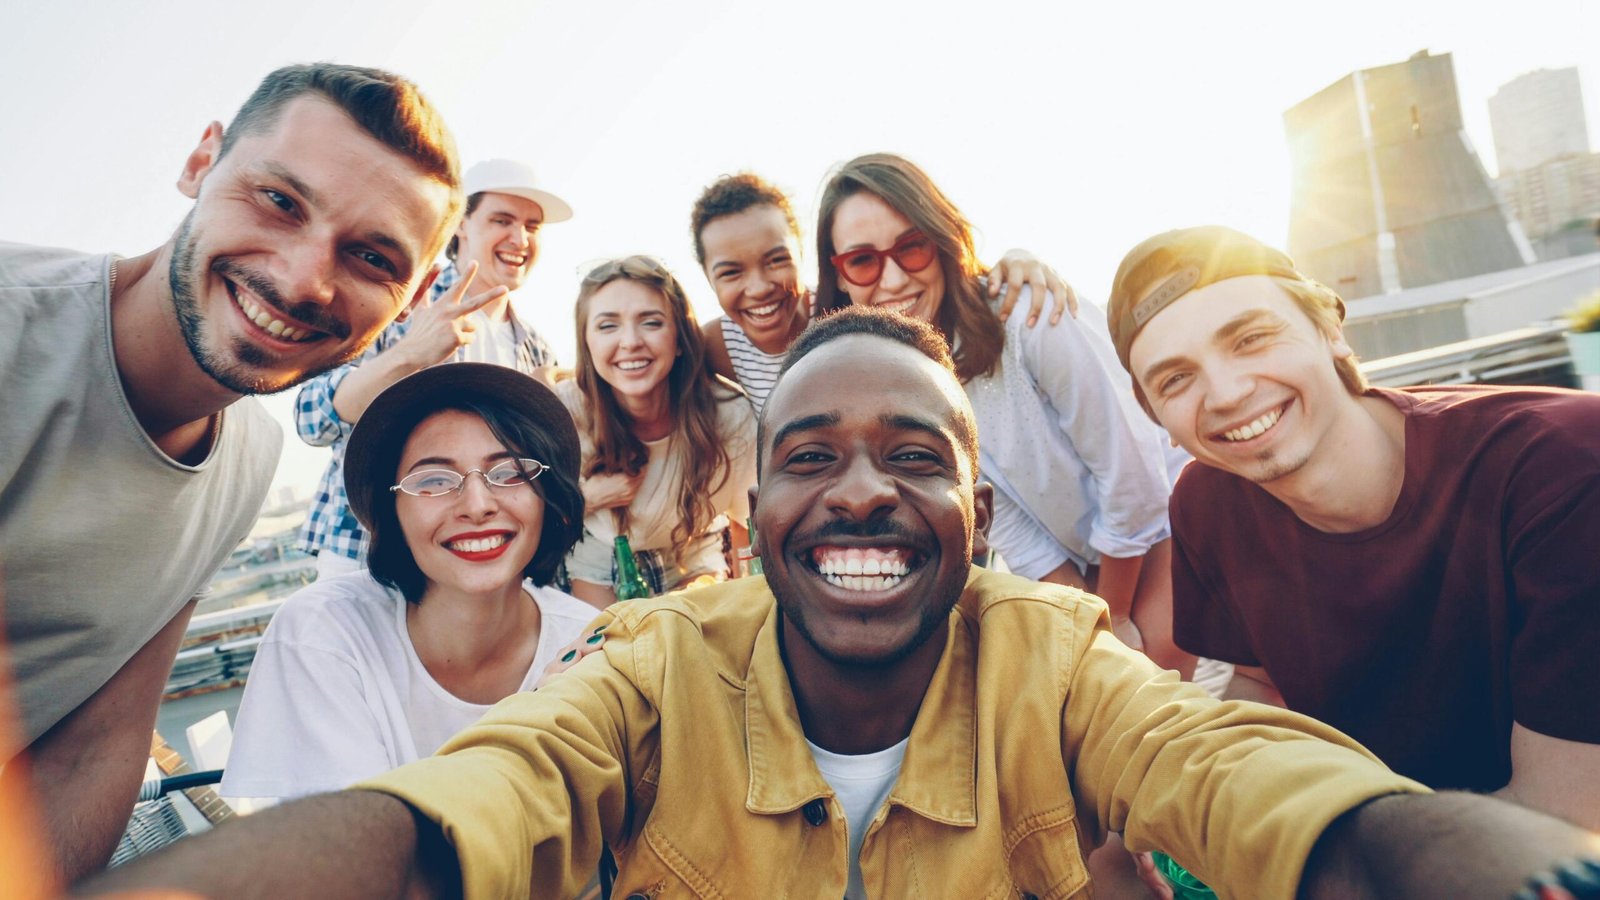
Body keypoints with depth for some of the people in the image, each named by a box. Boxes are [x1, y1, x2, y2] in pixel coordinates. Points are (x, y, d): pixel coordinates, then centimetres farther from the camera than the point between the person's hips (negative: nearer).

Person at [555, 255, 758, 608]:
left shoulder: (730, 415, -27)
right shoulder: (564, 407, -26)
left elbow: (746, 523, -9)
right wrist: (589, 496, -25)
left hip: (694, 561, 0)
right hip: (597, 562, 1)